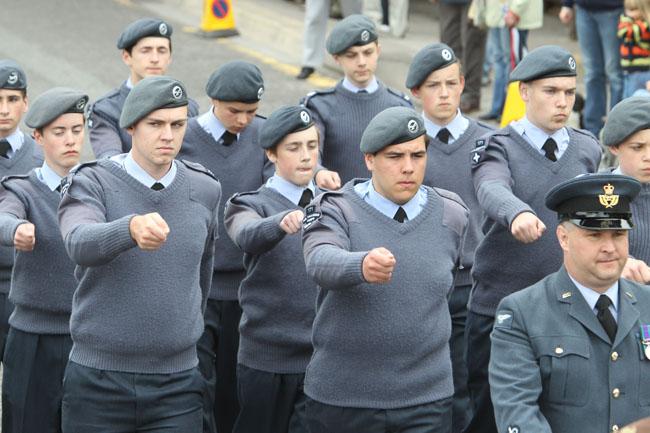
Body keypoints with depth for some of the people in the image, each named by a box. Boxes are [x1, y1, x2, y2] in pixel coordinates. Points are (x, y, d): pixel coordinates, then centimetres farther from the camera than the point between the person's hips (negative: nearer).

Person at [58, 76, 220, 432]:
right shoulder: (91, 183, -6)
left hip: (176, 386, 2)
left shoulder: (205, 191, 6)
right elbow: (81, 244, -28)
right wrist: (133, 228, -48)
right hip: (97, 381, -2)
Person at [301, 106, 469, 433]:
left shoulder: (451, 215, 4)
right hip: (341, 398, -2)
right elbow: (320, 262, -29)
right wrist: (362, 265, -50)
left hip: (428, 398, 2)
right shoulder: (336, 210, -8)